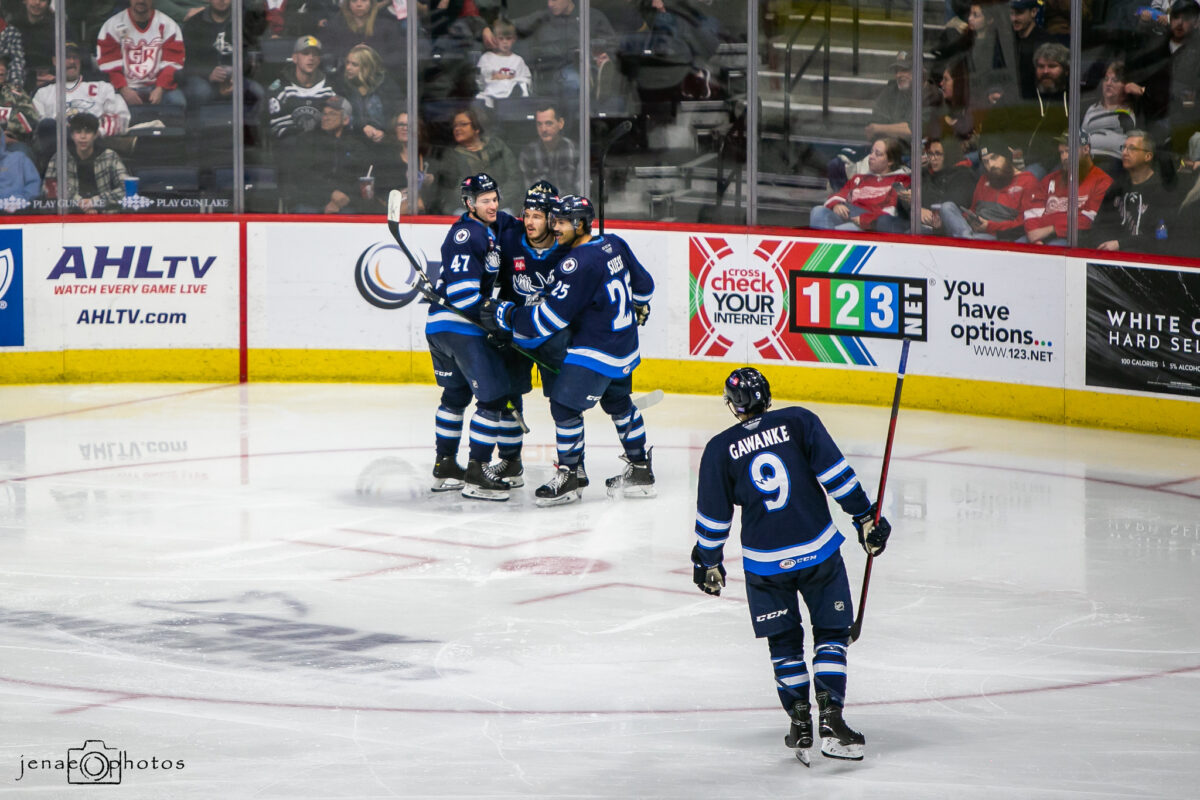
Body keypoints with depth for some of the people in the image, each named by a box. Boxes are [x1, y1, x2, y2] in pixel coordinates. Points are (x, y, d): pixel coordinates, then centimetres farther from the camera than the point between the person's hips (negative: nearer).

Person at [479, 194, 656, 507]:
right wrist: (639, 306, 38)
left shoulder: (579, 263, -24)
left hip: (596, 350, -10)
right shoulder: (613, 244, 3)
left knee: (565, 404, -5)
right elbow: (643, 282, 17)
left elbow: (552, 316, -24)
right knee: (618, 404, 24)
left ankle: (569, 477, 1)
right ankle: (640, 472, 32)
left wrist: (506, 315, -15)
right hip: (624, 345, 10)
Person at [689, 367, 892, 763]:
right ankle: (830, 719, -3)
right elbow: (835, 473, -7)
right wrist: (864, 517, 0)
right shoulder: (799, 421, -1)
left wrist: (707, 563, 18)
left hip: (765, 564, 1)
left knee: (784, 642, 17)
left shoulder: (720, 448, 1)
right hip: (818, 551, -1)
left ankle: (800, 724, 13)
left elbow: (713, 516, 5)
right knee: (831, 633, 10)